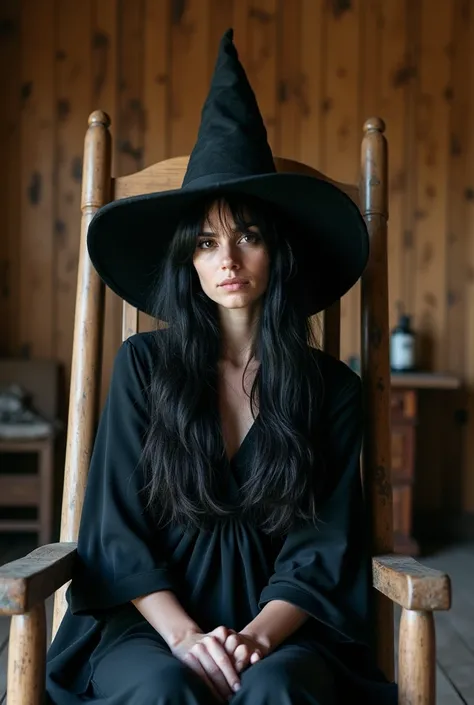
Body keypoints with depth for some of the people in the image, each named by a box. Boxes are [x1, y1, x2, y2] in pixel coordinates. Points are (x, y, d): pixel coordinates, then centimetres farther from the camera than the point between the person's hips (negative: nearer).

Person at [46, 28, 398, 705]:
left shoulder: (331, 387, 3)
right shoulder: (144, 364, 1)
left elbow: (323, 549, -1)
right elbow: (118, 530, -1)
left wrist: (257, 636, -17)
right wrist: (185, 635, -15)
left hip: (283, 630, 0)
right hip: (151, 624, 0)